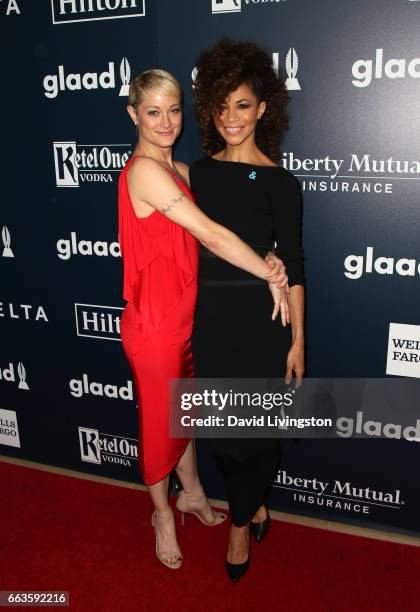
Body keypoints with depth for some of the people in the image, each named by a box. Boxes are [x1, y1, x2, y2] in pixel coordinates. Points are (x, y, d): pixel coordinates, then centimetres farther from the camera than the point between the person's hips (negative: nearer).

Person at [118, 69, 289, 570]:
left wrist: (265, 265, -16)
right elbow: (211, 235, -23)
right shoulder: (143, 171, -20)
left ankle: (191, 493, 47)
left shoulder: (180, 171, 8)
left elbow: (204, 238, 0)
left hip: (184, 316, 8)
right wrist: (270, 275, -15)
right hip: (154, 322, -8)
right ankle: (163, 514, 36)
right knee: (159, 420, 12)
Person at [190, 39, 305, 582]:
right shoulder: (198, 171, 6)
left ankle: (240, 526, 30)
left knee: (256, 426, 7)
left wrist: (297, 340, -5)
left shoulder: (279, 182, -6)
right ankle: (254, 506, 37)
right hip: (209, 314, 4)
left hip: (261, 317, -4)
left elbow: (292, 266, -5)